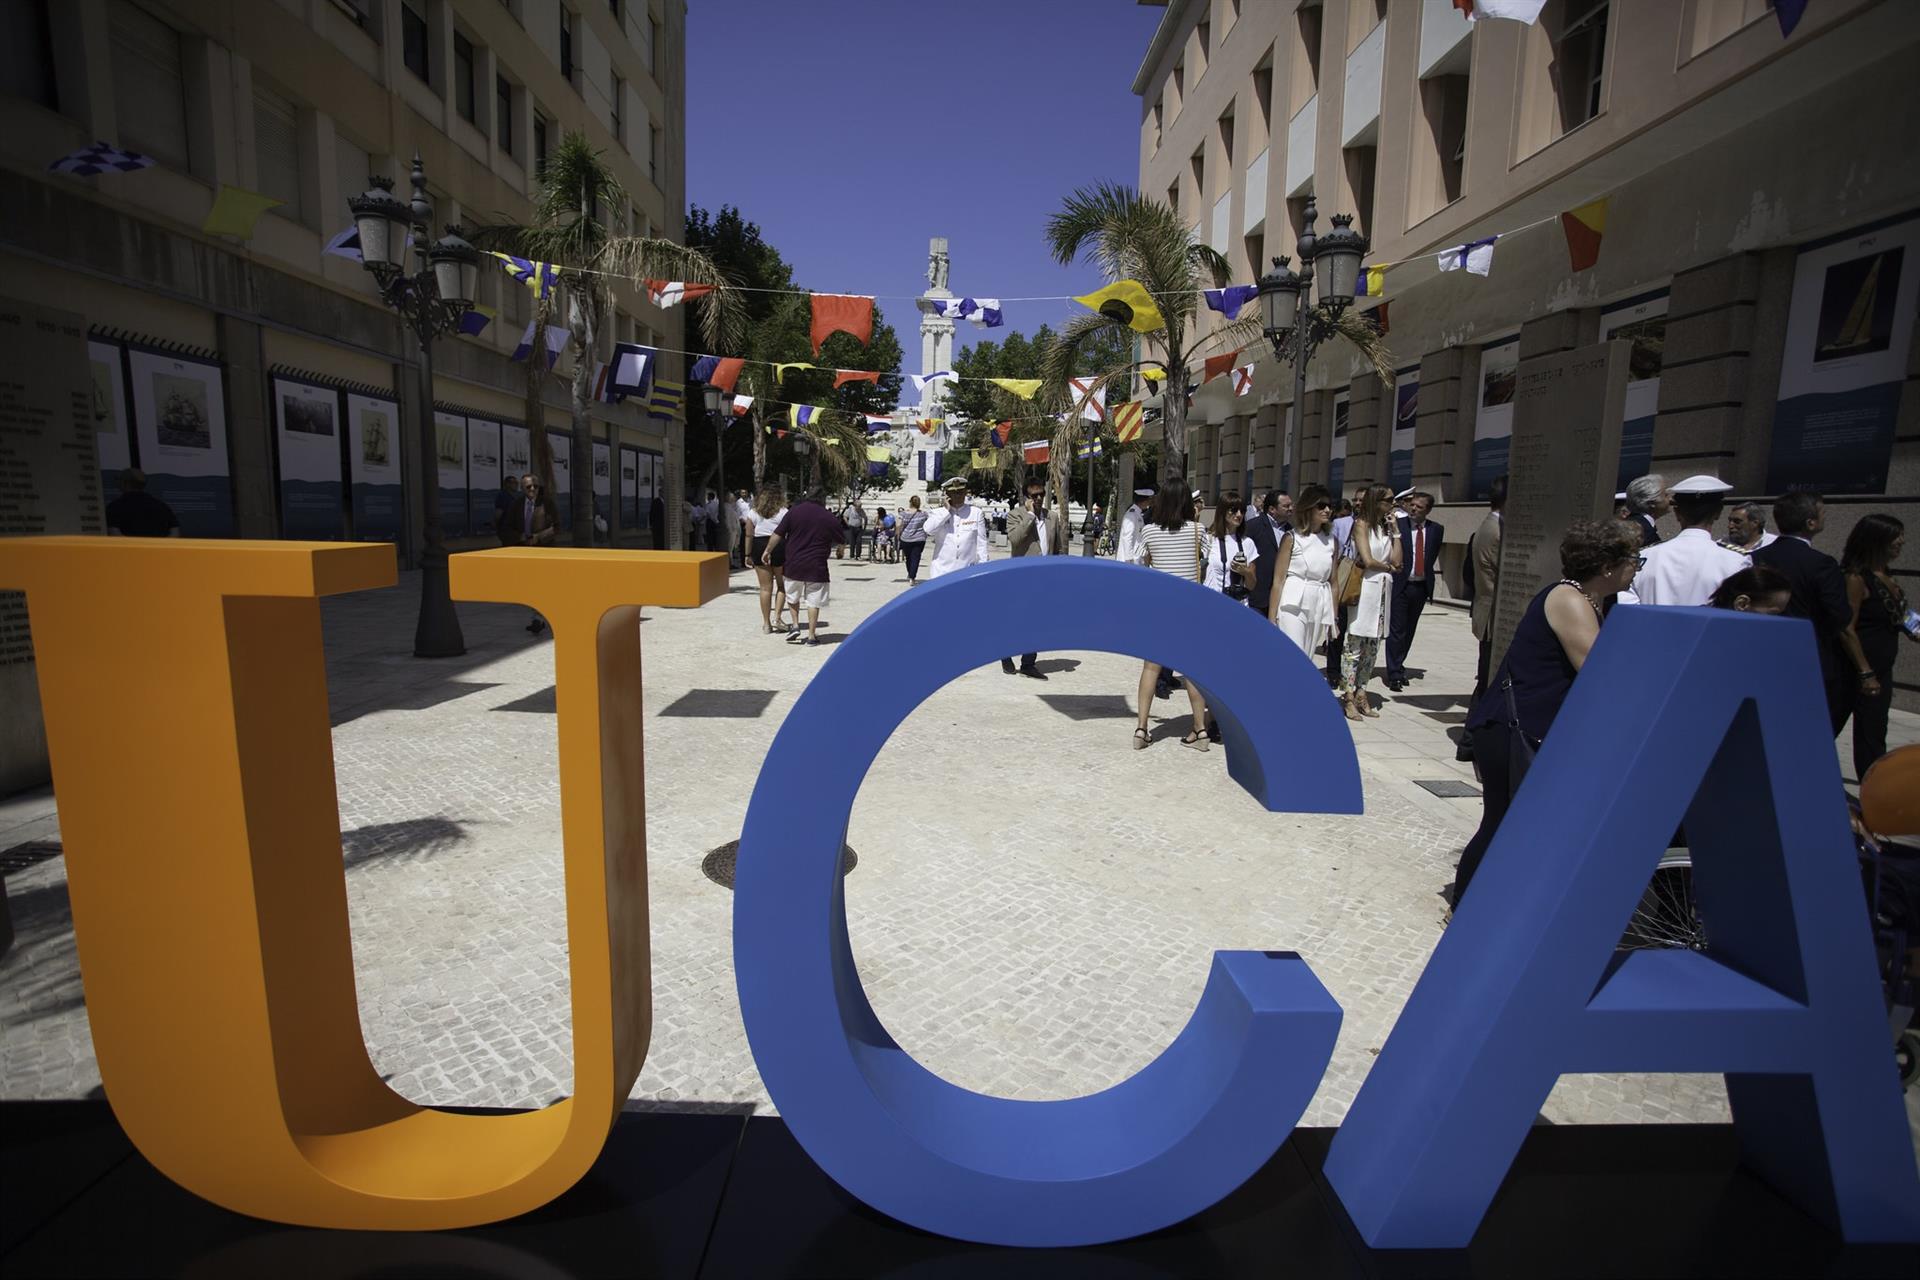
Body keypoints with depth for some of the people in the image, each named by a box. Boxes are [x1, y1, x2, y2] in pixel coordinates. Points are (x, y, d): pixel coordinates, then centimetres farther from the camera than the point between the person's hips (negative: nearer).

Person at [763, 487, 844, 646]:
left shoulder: (794, 511, -1)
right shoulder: (829, 518, -3)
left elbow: (778, 534, -1)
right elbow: (840, 540, 8)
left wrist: (768, 551, 10)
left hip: (794, 564, 1)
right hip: (816, 567, -1)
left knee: (793, 596, 22)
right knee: (813, 601, 6)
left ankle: (795, 626, 15)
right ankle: (811, 636, 8)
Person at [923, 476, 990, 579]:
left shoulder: (976, 513, 7)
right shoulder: (938, 513, 8)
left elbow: (981, 543, 7)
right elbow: (928, 531, -11)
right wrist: (946, 511, -6)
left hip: (967, 571, 0)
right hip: (941, 571, 0)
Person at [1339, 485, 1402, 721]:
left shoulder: (1387, 526, 16)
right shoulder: (1362, 524, -3)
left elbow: (1397, 560, 7)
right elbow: (1367, 561, -12)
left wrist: (1395, 531, 5)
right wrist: (1389, 567, 5)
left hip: (1383, 590, 7)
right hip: (1364, 588, -7)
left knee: (1372, 647, 9)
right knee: (1355, 646, -3)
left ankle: (1361, 694, 16)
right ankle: (1348, 698, 1)